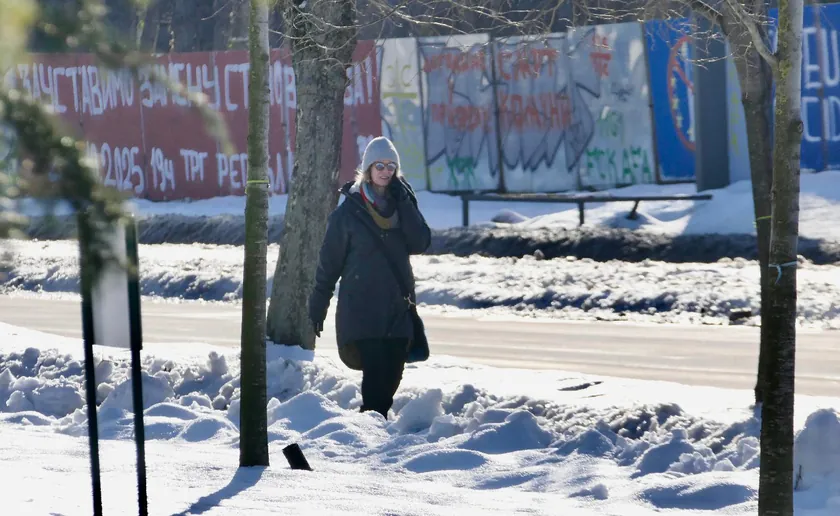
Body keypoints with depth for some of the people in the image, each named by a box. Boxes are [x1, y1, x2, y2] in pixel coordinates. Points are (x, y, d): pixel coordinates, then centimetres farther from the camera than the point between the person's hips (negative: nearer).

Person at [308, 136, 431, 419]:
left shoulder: (403, 205, 11)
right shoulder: (349, 210, -1)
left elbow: (420, 243, -4)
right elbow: (329, 261, 2)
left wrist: (403, 203, -10)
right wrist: (317, 307, 2)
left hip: (398, 308, 4)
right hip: (361, 308, -4)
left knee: (392, 375, 3)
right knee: (375, 372, -15)